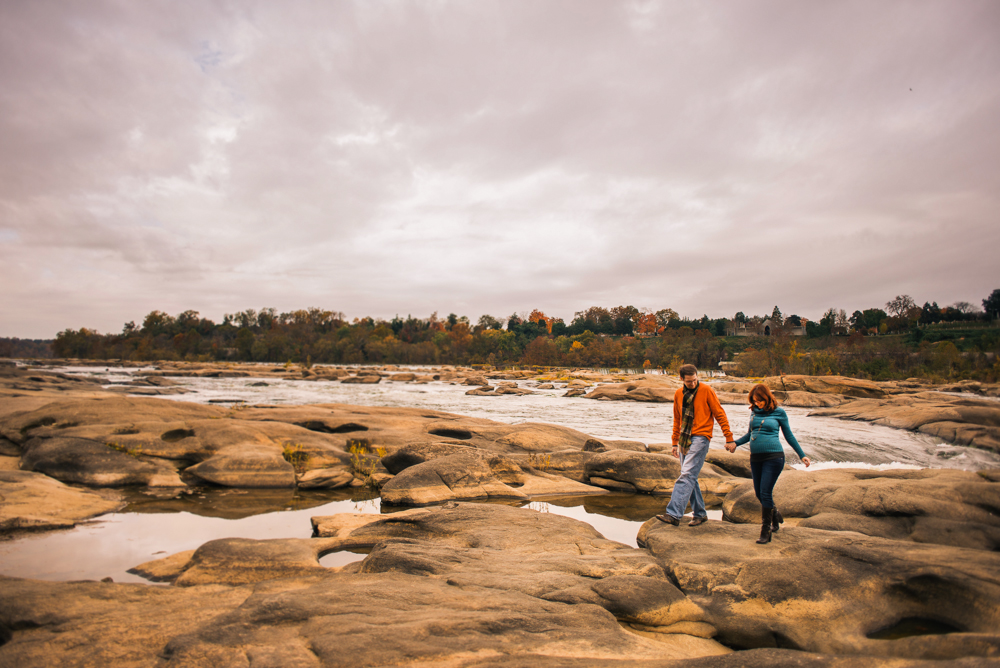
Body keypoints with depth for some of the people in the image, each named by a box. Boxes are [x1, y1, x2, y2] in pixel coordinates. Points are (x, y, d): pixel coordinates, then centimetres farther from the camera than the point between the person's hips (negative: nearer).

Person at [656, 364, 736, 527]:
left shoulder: (706, 391, -4)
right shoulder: (678, 394, 11)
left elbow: (720, 414, 0)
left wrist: (729, 438, -2)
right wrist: (675, 442, 20)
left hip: (700, 438, -6)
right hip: (684, 440, 6)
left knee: (686, 476, -15)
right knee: (691, 478, 9)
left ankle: (674, 514, -21)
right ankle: (700, 514, 21)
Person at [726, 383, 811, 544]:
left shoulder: (779, 412, -4)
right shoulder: (754, 411, 8)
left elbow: (789, 435, 6)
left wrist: (802, 455, 8)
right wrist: (735, 443, 7)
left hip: (773, 457, -5)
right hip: (755, 457, 5)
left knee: (765, 493, -10)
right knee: (759, 493, 11)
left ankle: (766, 531, 1)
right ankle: (775, 516, 38)